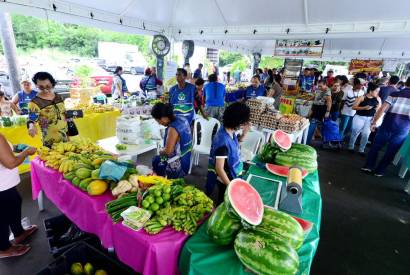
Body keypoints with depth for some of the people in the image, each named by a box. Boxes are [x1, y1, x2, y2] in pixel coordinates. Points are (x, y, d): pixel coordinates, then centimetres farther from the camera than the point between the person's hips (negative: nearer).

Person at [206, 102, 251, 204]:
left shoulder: (230, 131, -10)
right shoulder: (223, 141, -35)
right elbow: (219, 168, -31)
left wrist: (243, 134, -7)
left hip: (232, 174, 8)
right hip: (225, 178, -8)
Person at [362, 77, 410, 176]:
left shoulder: (395, 94, 0)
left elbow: (382, 109, -9)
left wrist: (374, 122, -5)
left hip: (388, 125, -1)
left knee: (376, 146, 13)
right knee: (391, 150, 11)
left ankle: (368, 166, 12)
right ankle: (380, 170, 17)